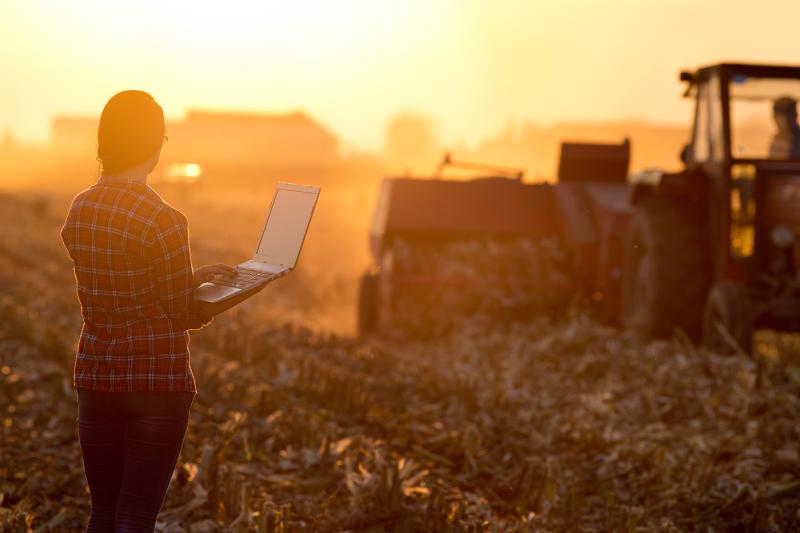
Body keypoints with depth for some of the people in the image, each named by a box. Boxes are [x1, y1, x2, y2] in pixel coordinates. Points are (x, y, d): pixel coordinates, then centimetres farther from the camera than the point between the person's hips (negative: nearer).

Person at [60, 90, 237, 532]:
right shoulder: (163, 220, -17)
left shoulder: (79, 210, 4)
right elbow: (182, 315, -8)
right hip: (157, 379, -6)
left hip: (96, 375, 6)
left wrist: (194, 277, 18)